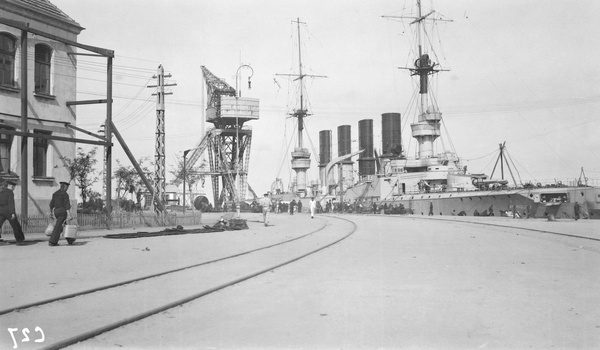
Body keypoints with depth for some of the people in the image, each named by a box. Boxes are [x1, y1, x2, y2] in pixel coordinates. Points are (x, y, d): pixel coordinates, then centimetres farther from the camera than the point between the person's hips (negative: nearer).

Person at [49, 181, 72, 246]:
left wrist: (51, 213, 23)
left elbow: (51, 205, 15)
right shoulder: (65, 194, -7)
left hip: (56, 211, 7)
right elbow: (67, 205, -15)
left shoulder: (55, 194, 14)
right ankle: (52, 242, -12)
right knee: (58, 227, -8)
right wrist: (69, 215, -20)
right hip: (63, 211, -7)